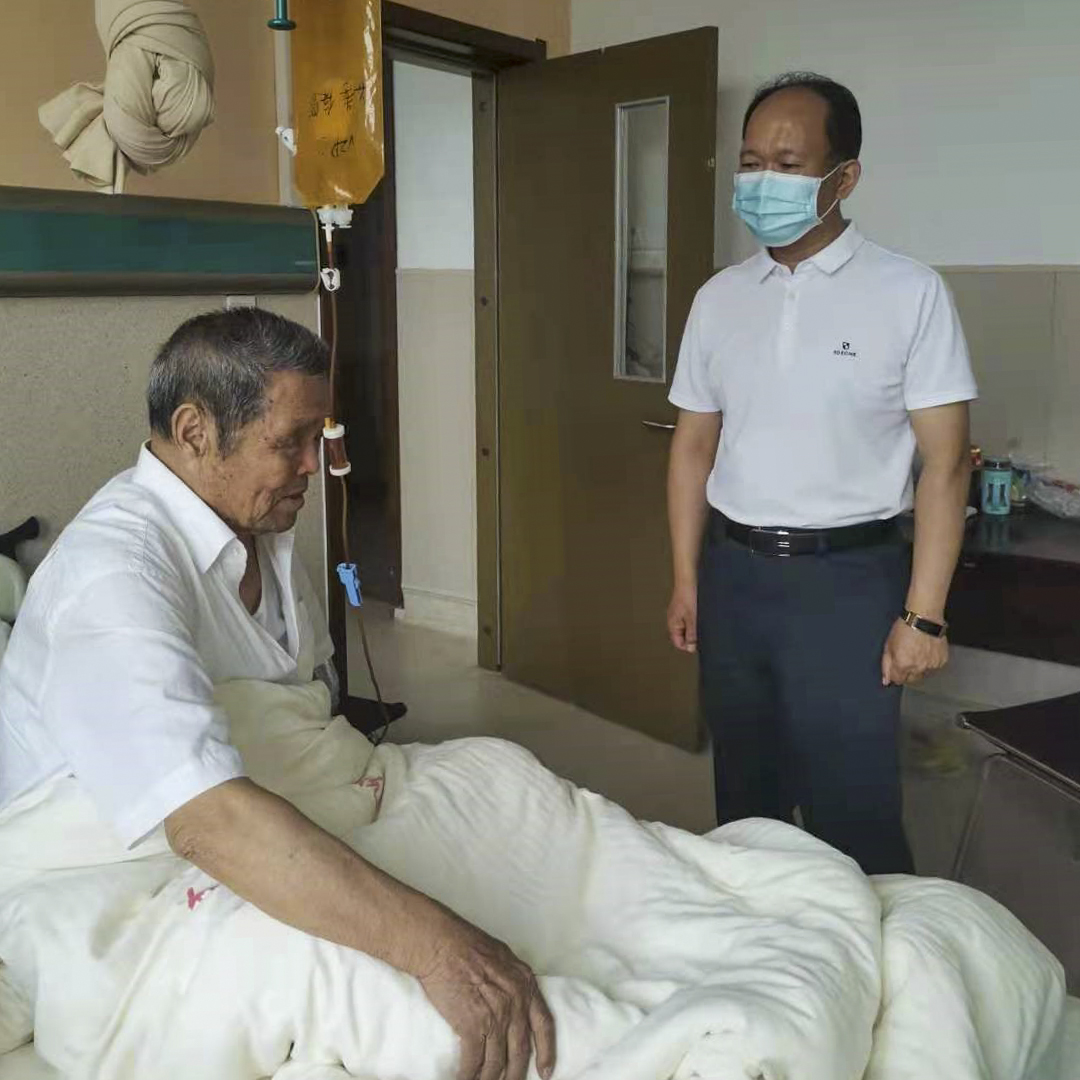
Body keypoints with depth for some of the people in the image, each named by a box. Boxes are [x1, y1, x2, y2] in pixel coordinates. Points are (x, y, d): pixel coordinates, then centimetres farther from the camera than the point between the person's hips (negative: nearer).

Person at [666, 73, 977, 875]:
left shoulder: (909, 294, -8)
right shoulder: (720, 298, 6)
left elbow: (945, 460, -9)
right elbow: (694, 445, 10)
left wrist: (924, 613, -12)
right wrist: (687, 581, 9)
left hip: (847, 577, -4)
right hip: (734, 573, 5)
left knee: (852, 811, 2)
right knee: (745, 794, 17)